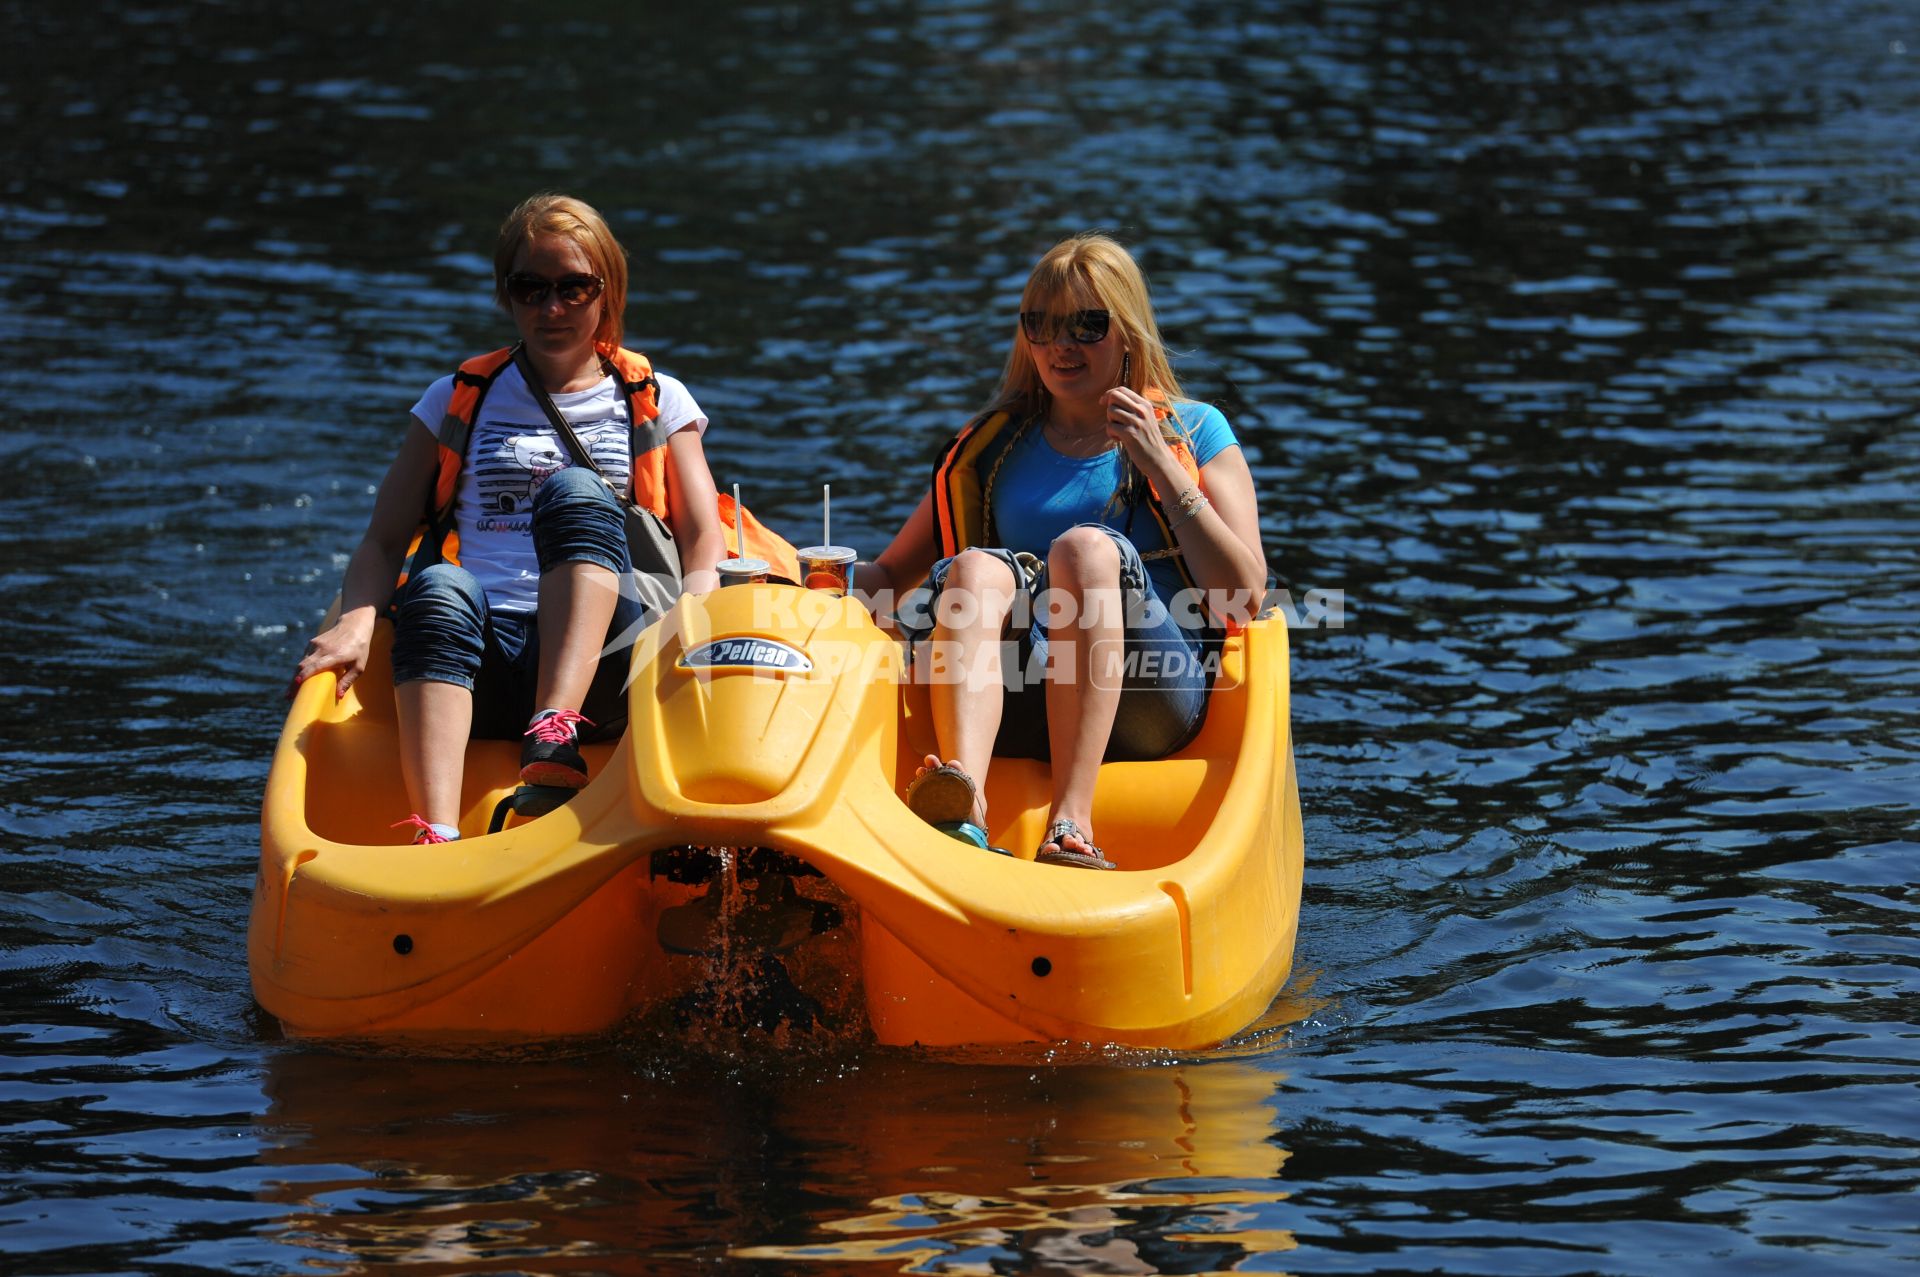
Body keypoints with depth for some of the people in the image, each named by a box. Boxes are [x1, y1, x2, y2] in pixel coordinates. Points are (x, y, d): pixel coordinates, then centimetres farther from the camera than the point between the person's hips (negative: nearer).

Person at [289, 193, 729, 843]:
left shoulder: (653, 402, 20)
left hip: (599, 661, -1)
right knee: (439, 588, -35)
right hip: (479, 662, 1)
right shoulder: (459, 400, 22)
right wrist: (355, 624, -8)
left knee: (574, 490, -27)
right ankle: (435, 838, -56)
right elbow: (384, 538, 14)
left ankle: (555, 737, -48)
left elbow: (704, 542, 10)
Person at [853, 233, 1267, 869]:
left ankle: (1072, 824, -46)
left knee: (1085, 545, -29)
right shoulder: (992, 447, 23)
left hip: (1149, 700, -2)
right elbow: (890, 573, 23)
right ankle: (962, 807, -54)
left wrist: (1161, 468, -4)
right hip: (1026, 714, 2)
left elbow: (1243, 596, 3)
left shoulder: (1194, 433, 15)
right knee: (977, 569, -27)